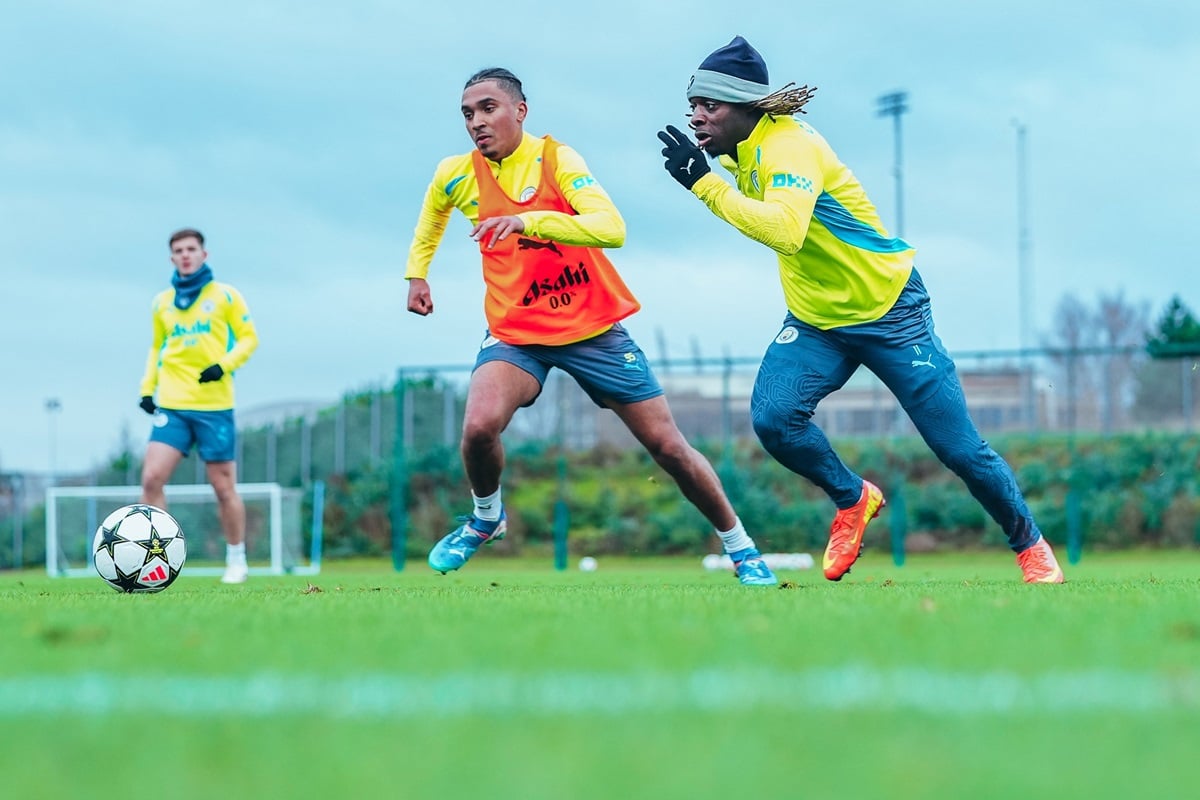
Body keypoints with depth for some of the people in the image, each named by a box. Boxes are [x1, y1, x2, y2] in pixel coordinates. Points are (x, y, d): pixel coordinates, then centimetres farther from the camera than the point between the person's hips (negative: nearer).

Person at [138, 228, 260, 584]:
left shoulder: (225, 295, 3)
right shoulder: (162, 303, 13)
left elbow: (248, 338, 1)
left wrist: (224, 365, -16)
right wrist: (147, 387, 9)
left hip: (215, 406, -3)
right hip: (171, 406, 3)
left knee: (224, 486, 2)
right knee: (152, 478, -12)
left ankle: (236, 561, 17)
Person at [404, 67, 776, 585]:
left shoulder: (555, 159, -14)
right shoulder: (455, 176, -2)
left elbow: (612, 229, -31)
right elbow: (433, 213, 25)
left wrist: (530, 219, -42)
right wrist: (417, 272, 22)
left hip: (593, 327, -2)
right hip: (515, 333, 2)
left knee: (667, 446, 0)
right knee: (479, 427, -27)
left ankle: (739, 547, 21)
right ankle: (486, 518, 4)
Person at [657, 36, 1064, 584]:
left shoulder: (788, 147, -27)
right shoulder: (741, 148, -2)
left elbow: (784, 231, -46)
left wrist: (704, 183, -42)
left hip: (889, 310, -7)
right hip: (815, 319, 7)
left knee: (959, 447, -2)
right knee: (773, 418, -18)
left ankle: (1030, 545, 19)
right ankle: (853, 501, 8)